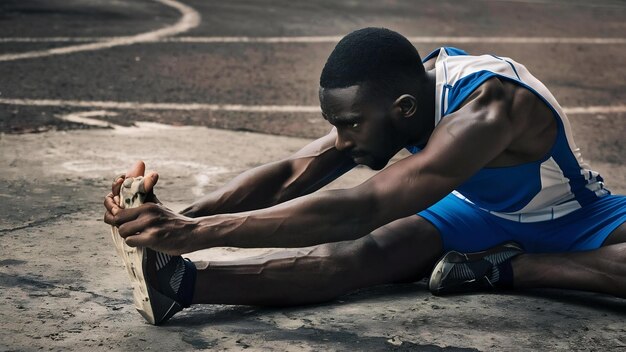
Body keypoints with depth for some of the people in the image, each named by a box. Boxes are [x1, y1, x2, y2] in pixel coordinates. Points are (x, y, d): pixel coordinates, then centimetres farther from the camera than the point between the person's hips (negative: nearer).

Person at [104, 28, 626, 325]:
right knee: (359, 256, -27)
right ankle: (177, 282, -41)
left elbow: (358, 212, -49)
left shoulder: (486, 109, -40)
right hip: (479, 213, 4)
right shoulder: (400, 92, -18)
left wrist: (197, 232, -54)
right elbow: (290, 175, -20)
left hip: (574, 216, -4)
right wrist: (179, 220, -36)